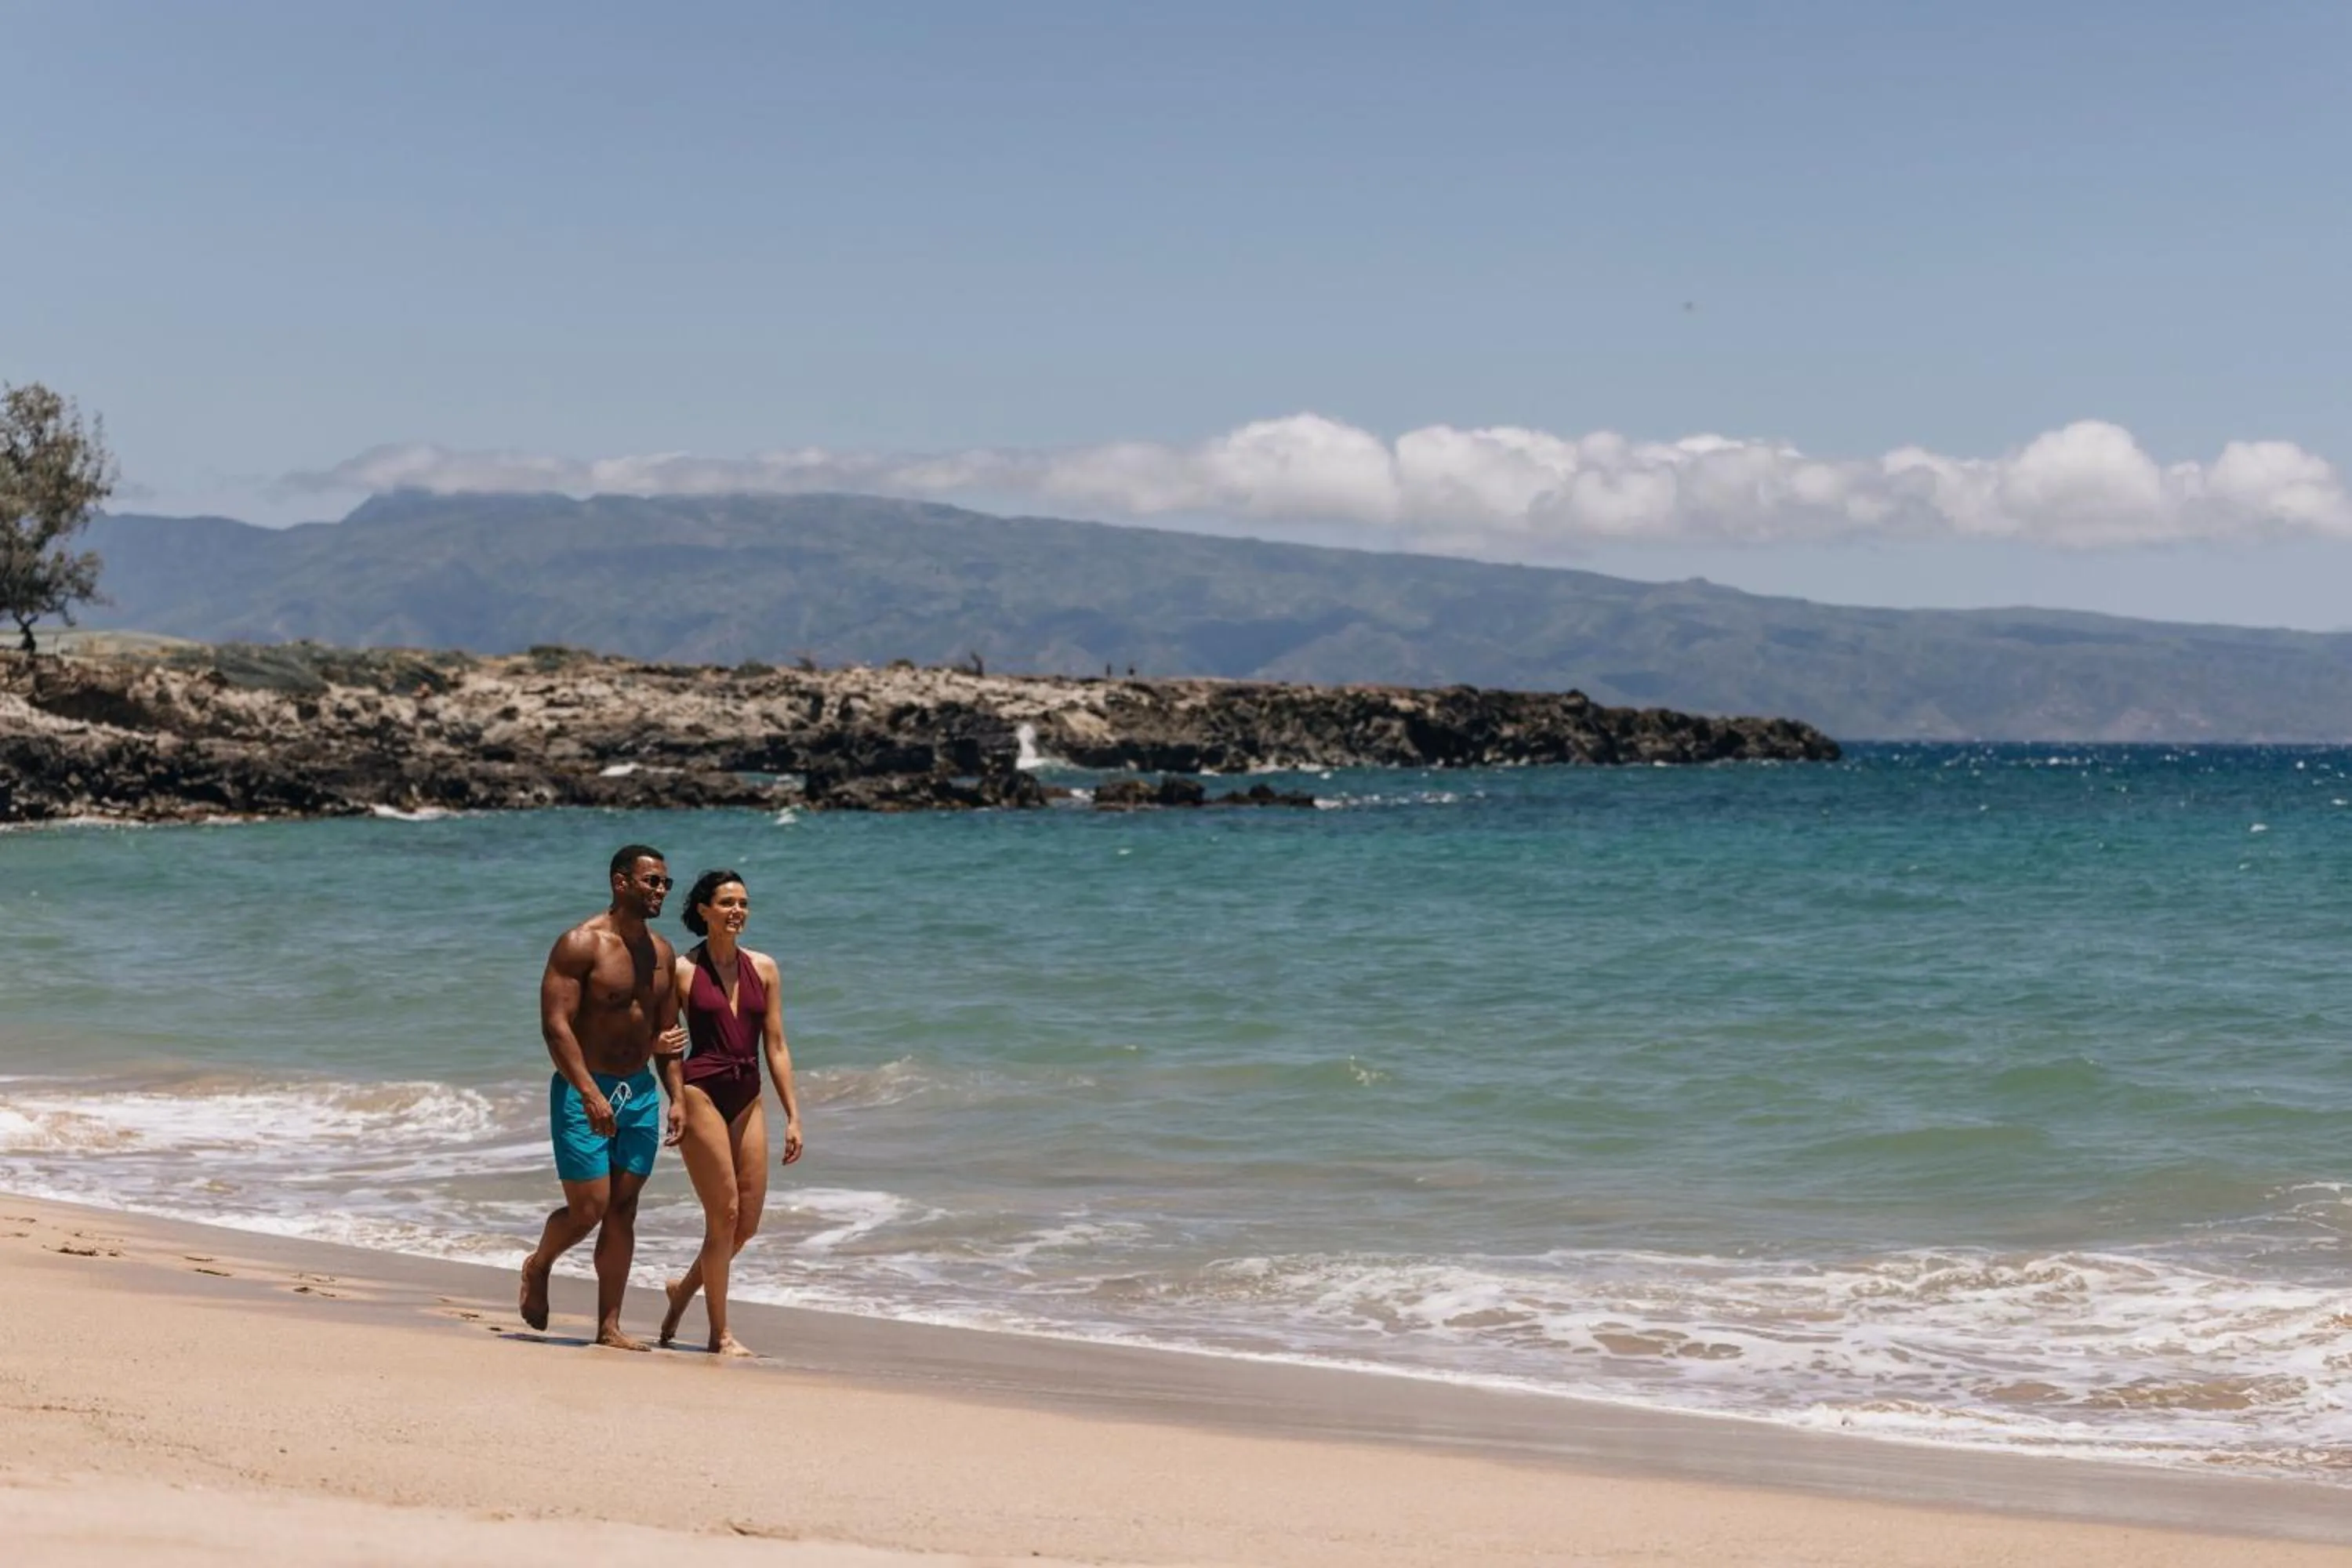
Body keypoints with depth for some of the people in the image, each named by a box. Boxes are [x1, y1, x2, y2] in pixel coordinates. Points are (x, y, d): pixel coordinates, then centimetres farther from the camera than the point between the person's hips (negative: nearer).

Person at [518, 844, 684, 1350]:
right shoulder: (580, 945, -13)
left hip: (640, 1090, 6)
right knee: (588, 1209, -8)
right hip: (583, 1090, -6)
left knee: (623, 1211, 5)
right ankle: (537, 1268, 23)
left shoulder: (662, 954, 9)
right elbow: (555, 1024, -19)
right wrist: (590, 1093, -27)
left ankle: (609, 1326, 9)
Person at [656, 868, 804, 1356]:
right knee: (724, 1215, -6)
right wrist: (677, 1102, -11)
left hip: (748, 1100, 5)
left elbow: (775, 1046, 10)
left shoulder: (763, 968, 9)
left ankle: (683, 1287, 31)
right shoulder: (682, 970, -2)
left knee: (748, 1223, 5)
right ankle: (720, 1333, 6)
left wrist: (793, 1116, 7)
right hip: (701, 1093, -5)